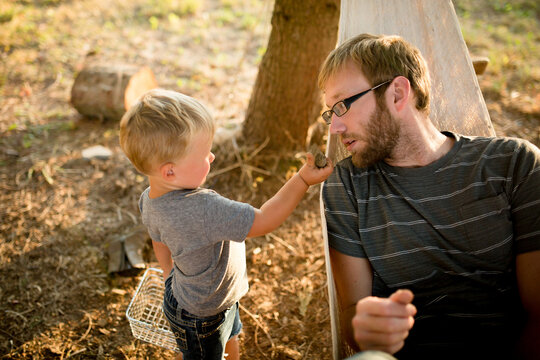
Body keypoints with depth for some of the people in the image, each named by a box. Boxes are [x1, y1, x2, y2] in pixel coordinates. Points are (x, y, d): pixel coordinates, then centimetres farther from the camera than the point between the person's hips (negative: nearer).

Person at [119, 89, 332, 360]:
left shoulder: (150, 199, -15)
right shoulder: (203, 209, -44)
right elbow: (263, 222, -35)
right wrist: (302, 180, -27)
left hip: (184, 292, 7)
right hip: (200, 318, -7)